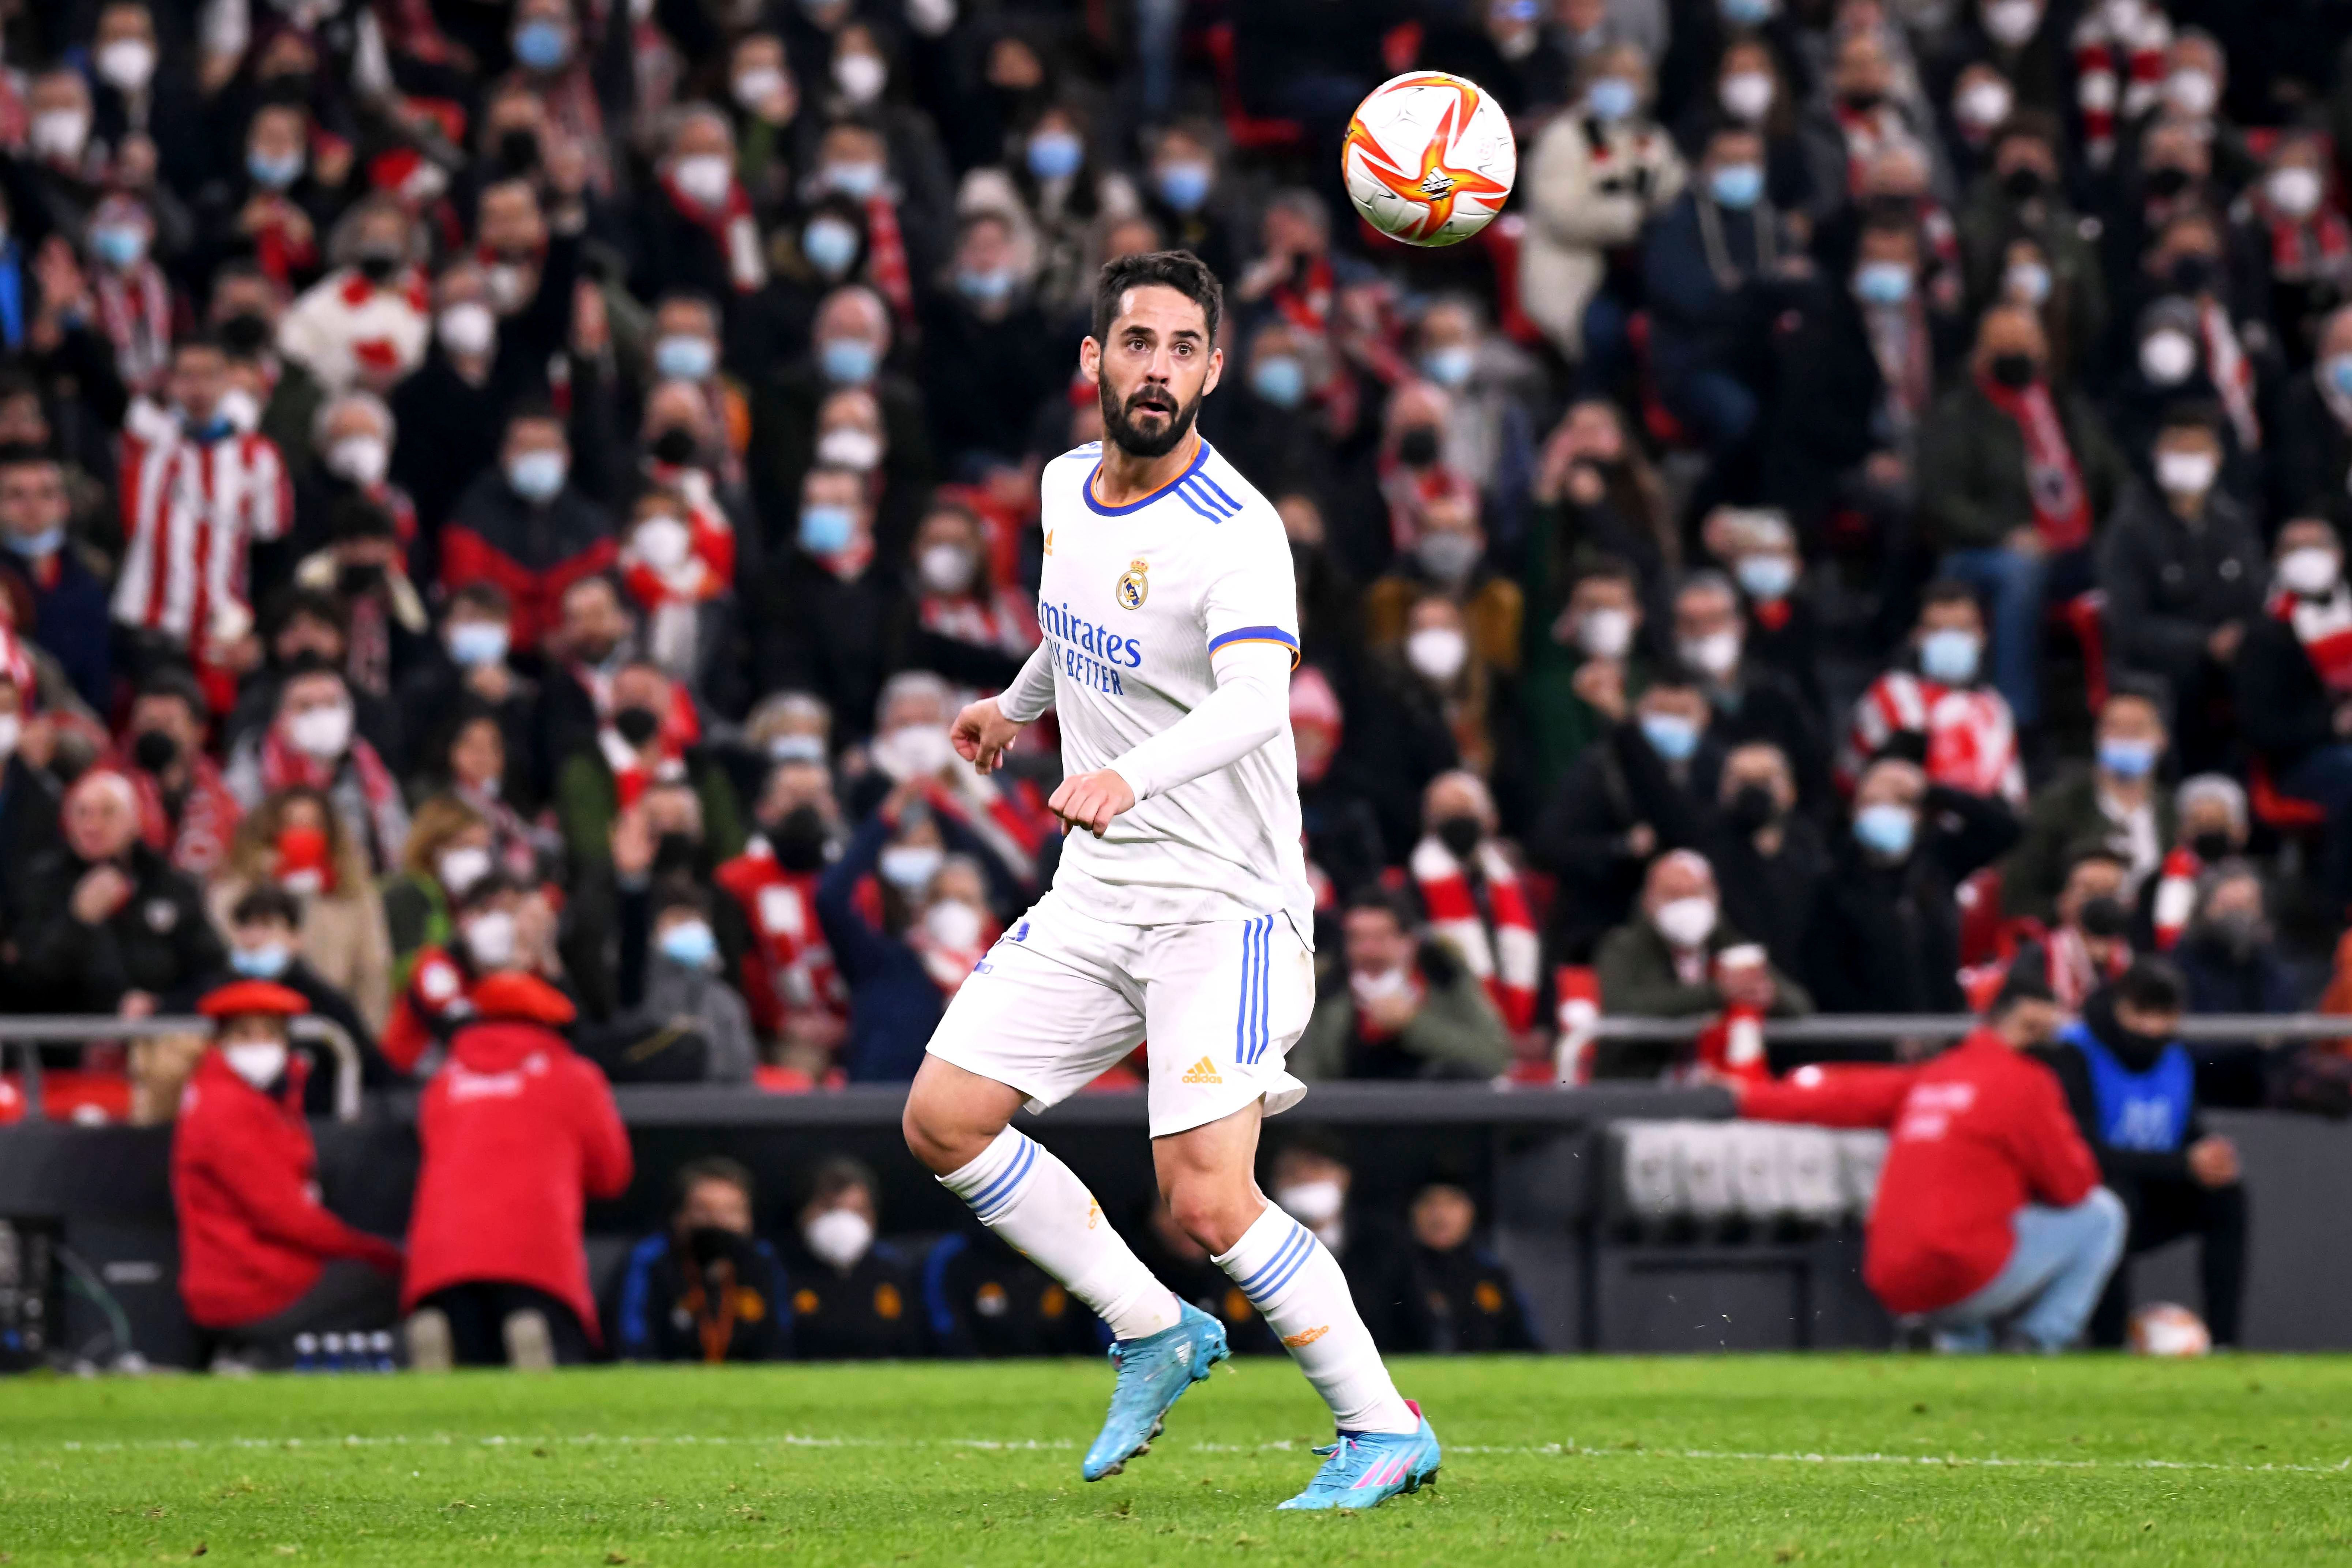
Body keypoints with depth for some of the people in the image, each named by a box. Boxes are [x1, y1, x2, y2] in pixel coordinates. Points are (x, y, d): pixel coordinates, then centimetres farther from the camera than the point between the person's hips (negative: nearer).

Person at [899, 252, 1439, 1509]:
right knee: (942, 1120, -2)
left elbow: (1255, 699, -37)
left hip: (1224, 901, -8)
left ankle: (1384, 1428, 0)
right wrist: (1021, 703, 43)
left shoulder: (1235, 532, -19)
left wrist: (1131, 776, -53)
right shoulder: (1067, 488, 6)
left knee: (1205, 1202, -17)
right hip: (1095, 893, 8)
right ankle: (1154, 1332, 13)